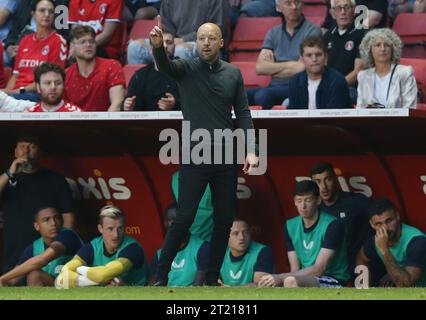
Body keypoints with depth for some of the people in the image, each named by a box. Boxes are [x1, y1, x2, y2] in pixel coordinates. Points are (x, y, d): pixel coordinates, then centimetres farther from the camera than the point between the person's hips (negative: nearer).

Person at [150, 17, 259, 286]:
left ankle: (212, 279, 14)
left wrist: (251, 150, -3)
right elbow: (164, 65, -22)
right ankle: (161, 278, -1)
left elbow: (243, 113, 7)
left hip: (226, 157, 3)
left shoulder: (233, 74, 7)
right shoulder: (187, 69, -1)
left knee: (225, 221, 4)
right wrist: (158, 46, -45)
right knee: (184, 219, -8)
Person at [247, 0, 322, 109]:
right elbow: (259, 68, 3)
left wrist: (272, 68, 2)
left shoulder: (312, 31, -1)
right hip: (275, 86, 5)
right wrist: (289, 65, -6)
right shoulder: (273, 32, 14)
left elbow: (301, 68, -10)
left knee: (262, 95, -32)